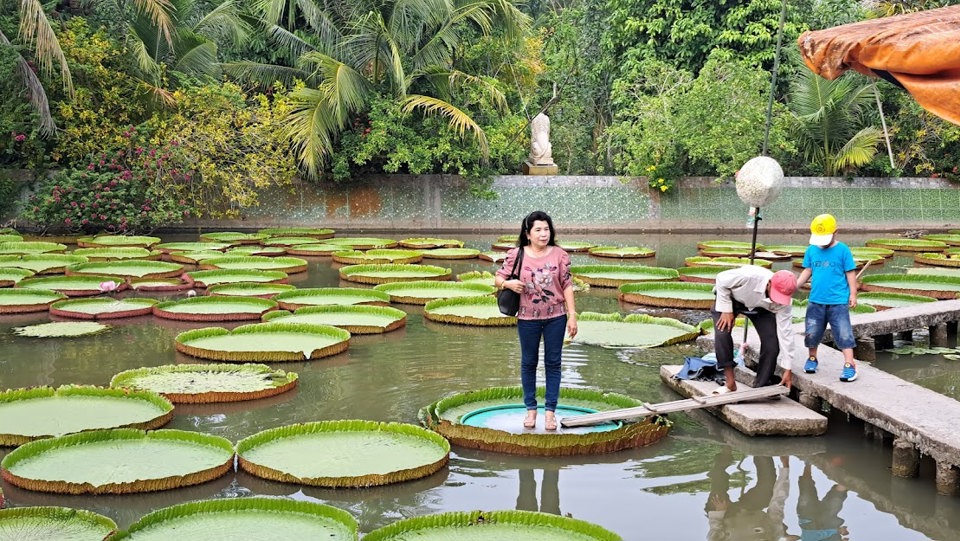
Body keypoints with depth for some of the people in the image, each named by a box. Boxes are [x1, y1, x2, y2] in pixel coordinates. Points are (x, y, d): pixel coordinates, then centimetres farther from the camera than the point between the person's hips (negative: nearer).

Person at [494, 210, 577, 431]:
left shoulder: (559, 255, -4)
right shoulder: (516, 255, -5)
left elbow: (567, 285, -2)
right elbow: (498, 279, 2)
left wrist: (572, 315, -5)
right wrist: (508, 283, -22)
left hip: (555, 317, 0)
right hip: (528, 318, 0)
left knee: (553, 363, 5)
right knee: (528, 363, 10)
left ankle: (550, 411, 13)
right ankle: (531, 409, 23)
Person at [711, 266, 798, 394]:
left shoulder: (784, 302, -31)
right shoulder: (749, 276, -44)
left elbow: (785, 332, -24)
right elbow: (721, 279, -25)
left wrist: (787, 369, -21)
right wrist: (726, 310, -24)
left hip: (760, 308, 3)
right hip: (731, 298, -2)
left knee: (772, 343, -15)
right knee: (722, 333, -26)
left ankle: (762, 387, 0)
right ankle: (730, 382, -14)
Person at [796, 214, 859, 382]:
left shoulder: (842, 250, -6)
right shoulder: (812, 250, 3)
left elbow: (850, 273, -1)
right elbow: (807, 271, 10)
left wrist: (853, 294, -3)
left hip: (838, 301, -4)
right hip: (816, 301, 4)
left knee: (844, 333, -6)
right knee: (812, 333, 13)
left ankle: (849, 365, -3)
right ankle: (812, 359, 32)